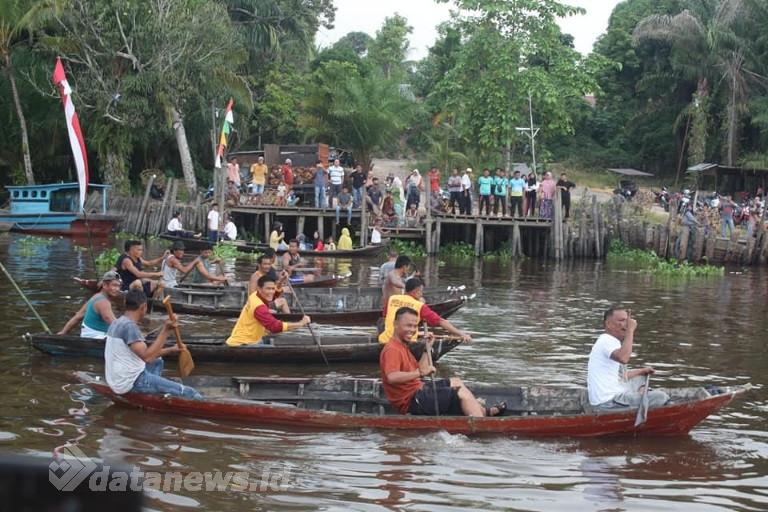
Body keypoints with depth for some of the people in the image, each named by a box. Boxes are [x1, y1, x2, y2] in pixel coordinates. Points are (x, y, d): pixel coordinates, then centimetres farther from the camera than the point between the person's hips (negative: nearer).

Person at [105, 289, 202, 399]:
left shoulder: (118, 323, 10)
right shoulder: (129, 326, -20)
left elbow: (143, 353, 17)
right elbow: (147, 357, -30)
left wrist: (170, 350, 17)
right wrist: (165, 330, -29)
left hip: (118, 380, 11)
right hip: (132, 384, -10)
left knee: (157, 362, 35)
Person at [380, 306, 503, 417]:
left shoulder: (402, 346, 15)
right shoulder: (392, 350, -20)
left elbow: (418, 371, 16)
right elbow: (391, 377, -37)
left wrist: (428, 348, 11)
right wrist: (420, 372, -35)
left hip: (417, 391, 11)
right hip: (411, 402, -11)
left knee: (455, 382, 26)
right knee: (462, 393, -11)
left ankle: (483, 412, 29)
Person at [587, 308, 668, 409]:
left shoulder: (610, 341, 19)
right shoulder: (606, 340, -14)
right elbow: (623, 358, -36)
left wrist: (641, 371, 23)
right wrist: (630, 330, -28)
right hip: (608, 402, -11)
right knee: (661, 397, -18)